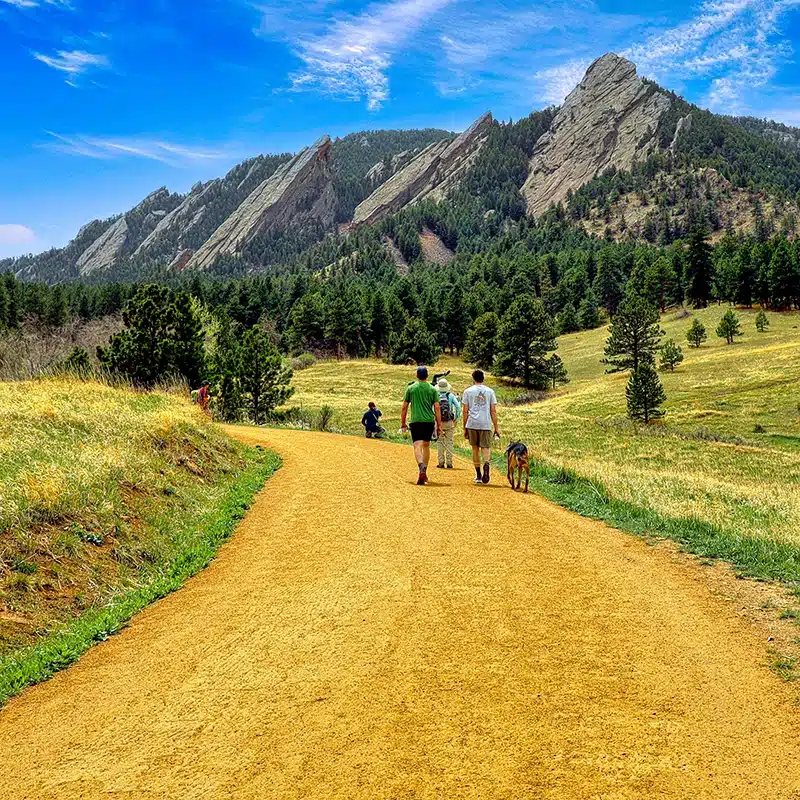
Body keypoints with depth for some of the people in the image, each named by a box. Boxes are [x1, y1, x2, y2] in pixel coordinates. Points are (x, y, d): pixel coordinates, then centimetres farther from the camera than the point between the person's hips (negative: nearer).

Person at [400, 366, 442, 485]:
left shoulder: (410, 388, 4)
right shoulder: (432, 389, 4)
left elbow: (404, 407, 4)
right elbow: (437, 408, 0)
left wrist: (403, 423, 13)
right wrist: (439, 425, 3)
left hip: (416, 421, -2)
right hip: (429, 421, 2)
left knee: (417, 446, -9)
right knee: (426, 445, 17)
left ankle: (422, 467, -36)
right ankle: (424, 473, 22)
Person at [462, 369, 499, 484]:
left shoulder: (468, 391, 5)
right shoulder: (490, 391, 7)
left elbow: (465, 411, 4)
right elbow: (493, 411, 5)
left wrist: (465, 428, 10)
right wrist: (496, 427, 9)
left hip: (472, 424, 0)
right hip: (486, 424, 0)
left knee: (475, 448, 12)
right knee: (486, 448, 2)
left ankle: (478, 475, 15)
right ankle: (486, 463, -31)